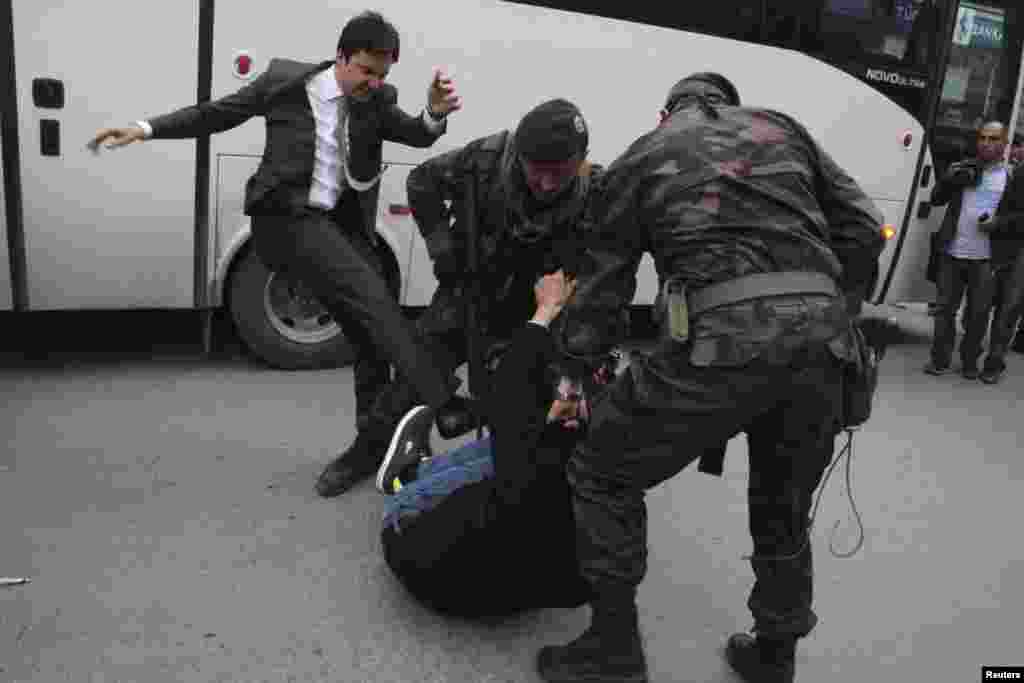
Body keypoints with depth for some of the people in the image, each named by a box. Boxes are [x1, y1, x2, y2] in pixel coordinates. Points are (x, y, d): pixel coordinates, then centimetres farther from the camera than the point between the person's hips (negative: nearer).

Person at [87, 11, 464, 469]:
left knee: (372, 333, 5)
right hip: (288, 219, -5)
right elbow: (217, 113, 6)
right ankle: (446, 406, -24)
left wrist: (437, 112, -31)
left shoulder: (378, 101, 5)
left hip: (343, 225, 5)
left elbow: (419, 135, -8)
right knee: (376, 299, -23)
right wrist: (144, 130, 2)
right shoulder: (285, 79, -2)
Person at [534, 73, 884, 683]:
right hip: (821, 338, 5)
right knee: (784, 511, 25)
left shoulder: (643, 154, 19)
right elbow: (863, 227, 19)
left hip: (722, 334, -4)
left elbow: (606, 281, 18)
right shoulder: (782, 127, 26)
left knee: (602, 475, 15)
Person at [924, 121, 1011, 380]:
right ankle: (940, 359, 15)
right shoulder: (960, 168, 9)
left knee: (978, 312, 5)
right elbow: (936, 199, 6)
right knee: (946, 308, 6)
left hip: (985, 258, -1)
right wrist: (951, 180, -13)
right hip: (952, 253, 1)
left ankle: (970, 361, 19)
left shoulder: (1011, 177, 6)